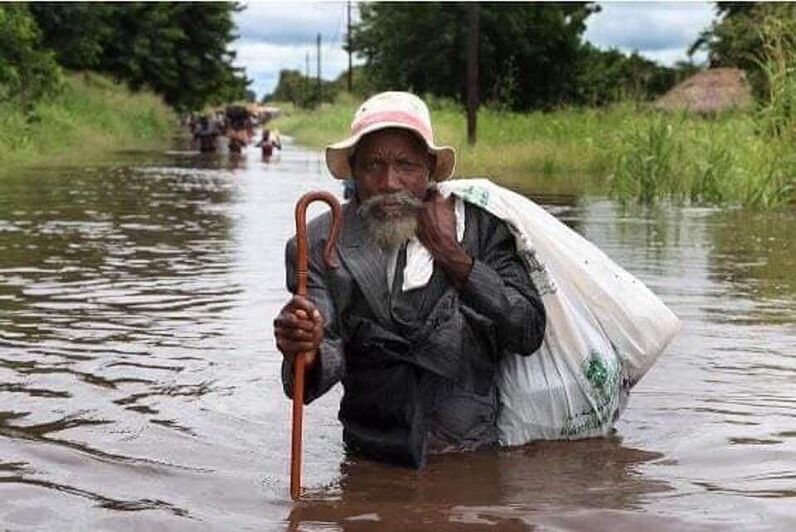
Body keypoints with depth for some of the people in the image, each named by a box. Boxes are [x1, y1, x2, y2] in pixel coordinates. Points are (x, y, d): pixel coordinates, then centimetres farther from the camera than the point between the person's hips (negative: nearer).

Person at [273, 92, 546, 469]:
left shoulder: (479, 224, 4)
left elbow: (529, 334, -4)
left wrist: (453, 255, -9)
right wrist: (306, 355, -33)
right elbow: (329, 362, -10)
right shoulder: (319, 246, 1)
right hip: (380, 463, 1)